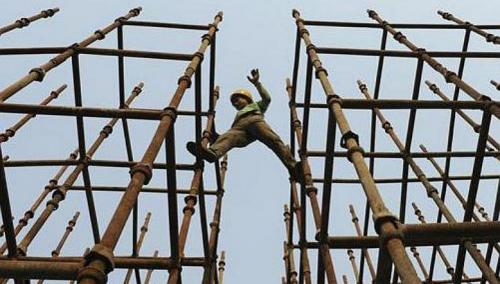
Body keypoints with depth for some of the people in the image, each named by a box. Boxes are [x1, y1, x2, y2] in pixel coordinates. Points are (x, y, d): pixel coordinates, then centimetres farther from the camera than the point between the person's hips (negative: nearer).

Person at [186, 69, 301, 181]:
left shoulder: (256, 105, 42)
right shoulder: (238, 115, 47)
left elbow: (267, 98, 22)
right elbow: (233, 133, 33)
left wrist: (257, 83, 16)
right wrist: (217, 136, 19)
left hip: (255, 119, -2)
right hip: (239, 126, 2)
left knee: (273, 140, -31)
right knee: (227, 138, -34)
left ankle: (292, 167, -47)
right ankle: (212, 153, -66)